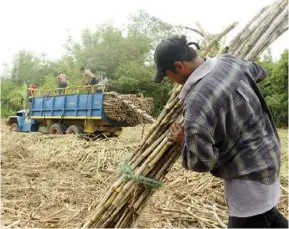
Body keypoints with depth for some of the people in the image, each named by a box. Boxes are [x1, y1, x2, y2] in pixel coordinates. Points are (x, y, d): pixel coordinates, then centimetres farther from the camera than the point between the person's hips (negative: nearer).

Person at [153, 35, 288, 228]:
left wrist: (183, 142, -9)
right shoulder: (229, 62, -5)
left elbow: (200, 161, -28)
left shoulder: (197, 100, -31)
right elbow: (260, 72, 18)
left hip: (249, 177, -9)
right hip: (266, 157, 9)